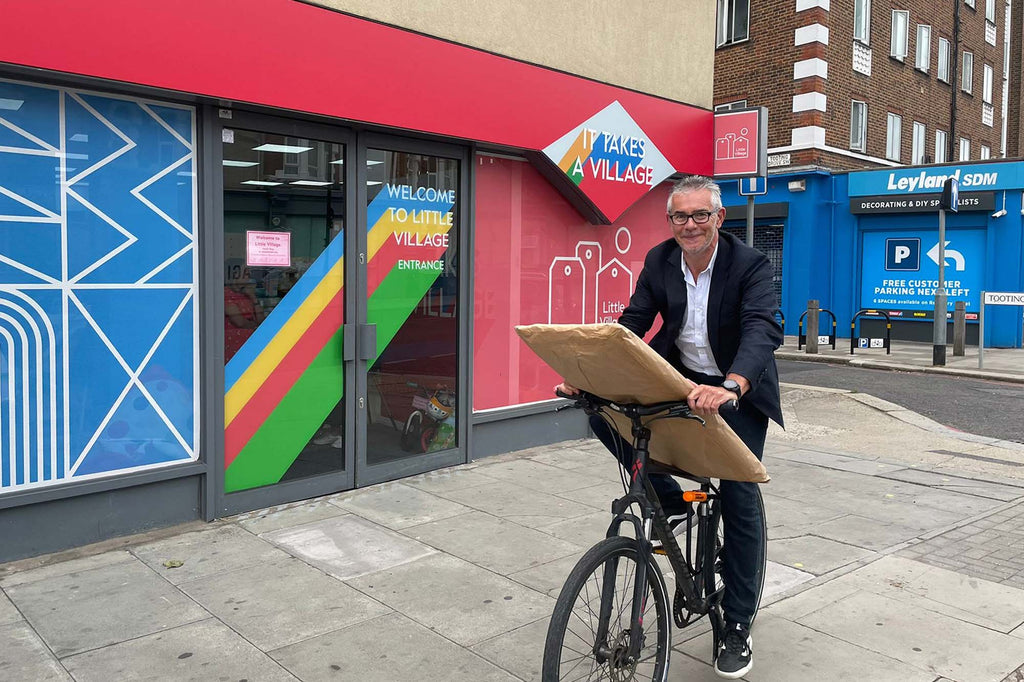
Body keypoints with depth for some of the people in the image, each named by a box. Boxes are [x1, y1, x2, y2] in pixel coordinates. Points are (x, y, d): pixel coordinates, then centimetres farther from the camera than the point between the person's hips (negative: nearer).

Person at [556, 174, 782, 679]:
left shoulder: (750, 265, -18)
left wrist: (730, 387, -52)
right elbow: (633, 322, -7)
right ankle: (670, 503, 1)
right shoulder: (659, 261, -4)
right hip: (676, 376, 4)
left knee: (741, 499, -7)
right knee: (603, 412, -18)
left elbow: (762, 329, -32)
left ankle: (737, 627, 10)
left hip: (738, 390, -4)